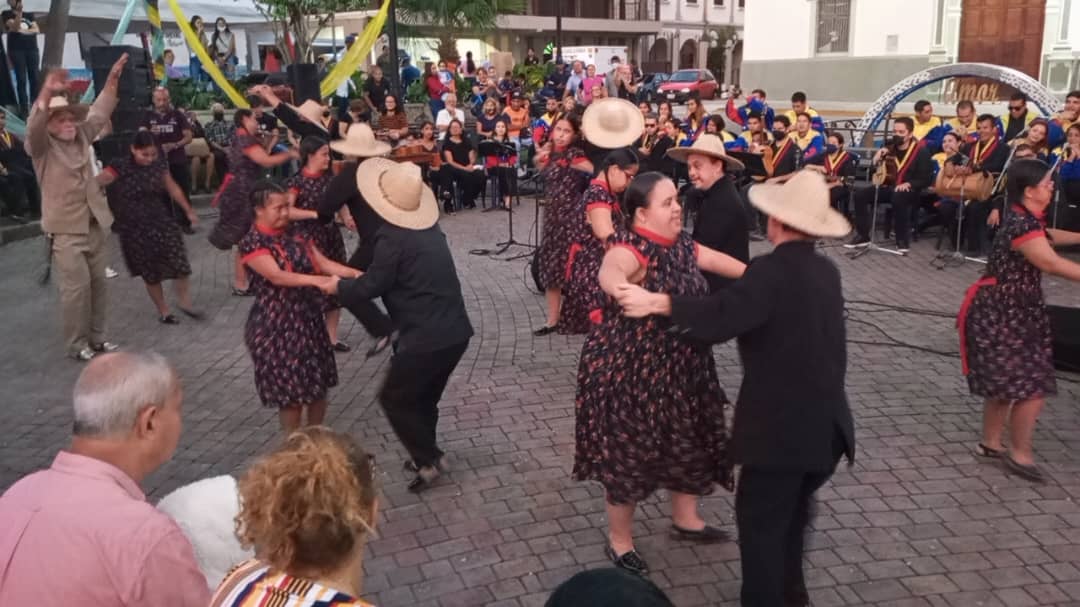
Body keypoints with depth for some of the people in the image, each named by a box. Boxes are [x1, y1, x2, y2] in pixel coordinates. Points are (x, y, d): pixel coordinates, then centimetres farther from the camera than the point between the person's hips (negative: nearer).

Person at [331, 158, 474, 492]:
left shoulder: (393, 238, -16)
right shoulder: (429, 228, 10)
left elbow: (370, 287, -9)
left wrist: (338, 288, 8)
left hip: (427, 338, -8)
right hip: (455, 331, 8)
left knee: (393, 398, 11)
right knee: (423, 398, 24)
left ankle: (429, 458, 14)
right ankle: (426, 455, 36)